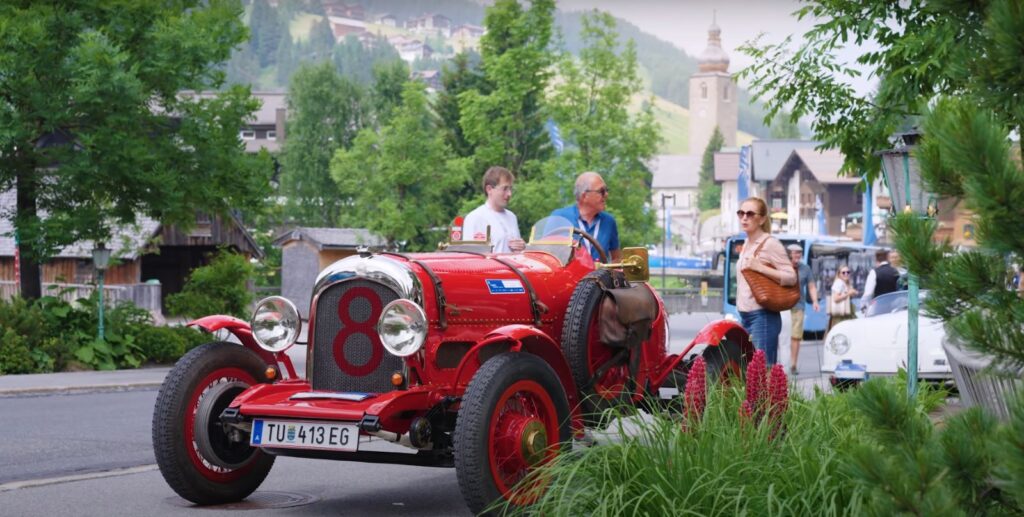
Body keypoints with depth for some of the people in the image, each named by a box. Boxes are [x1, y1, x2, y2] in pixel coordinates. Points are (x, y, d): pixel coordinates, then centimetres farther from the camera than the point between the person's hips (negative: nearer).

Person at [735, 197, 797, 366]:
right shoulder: (747, 244, 15)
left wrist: (759, 267, -21)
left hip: (763, 317, -8)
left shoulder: (770, 244, -9)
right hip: (745, 317, 9)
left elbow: (791, 277, -14)